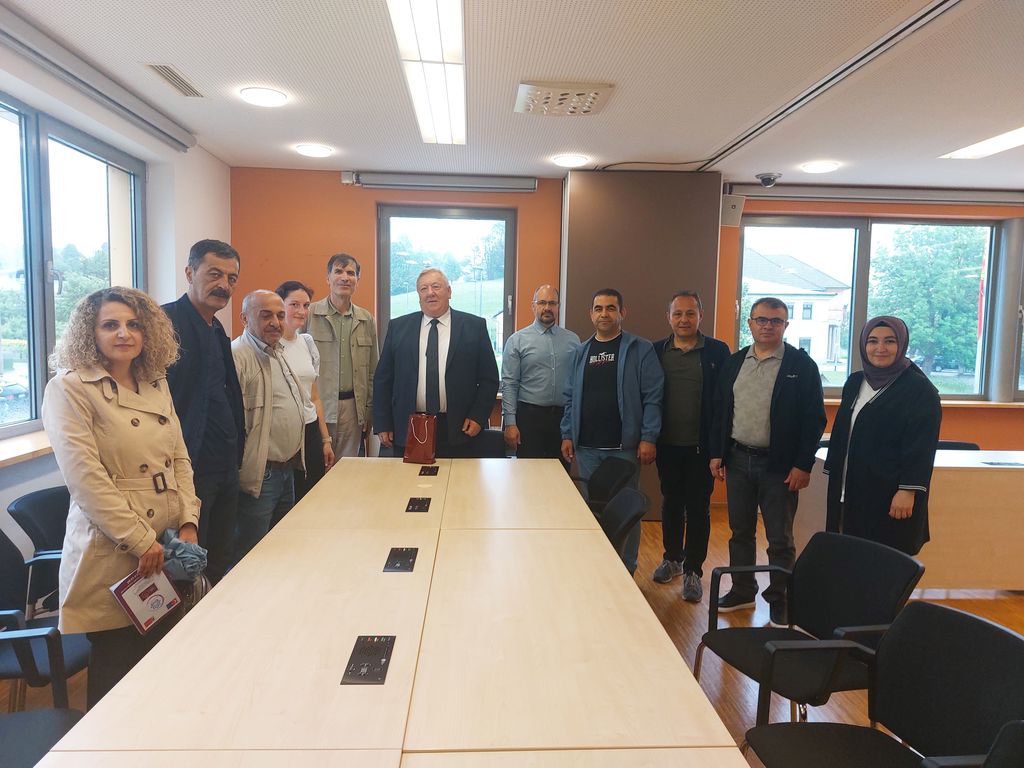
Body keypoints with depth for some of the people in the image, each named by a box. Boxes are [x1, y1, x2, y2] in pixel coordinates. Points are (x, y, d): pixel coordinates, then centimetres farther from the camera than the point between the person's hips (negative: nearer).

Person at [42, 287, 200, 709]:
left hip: (167, 552, 6)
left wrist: (188, 522, -2)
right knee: (115, 666, 9)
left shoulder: (156, 385, 10)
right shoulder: (69, 389, -9)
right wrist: (141, 541, -17)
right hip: (111, 556, -6)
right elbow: (85, 478, -16)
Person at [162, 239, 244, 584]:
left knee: (220, 565, 18)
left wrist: (235, 452, 15)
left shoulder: (217, 331, 14)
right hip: (188, 467, -8)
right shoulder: (165, 322, -13)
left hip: (224, 468, 8)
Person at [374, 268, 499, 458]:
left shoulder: (474, 326, 3)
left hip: (458, 433, -1)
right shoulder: (398, 327, 8)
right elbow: (383, 379, 9)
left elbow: (489, 378, 4)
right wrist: (382, 424, 3)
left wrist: (478, 417, -6)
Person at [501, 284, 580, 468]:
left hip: (564, 418, 3)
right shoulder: (517, 340, 0)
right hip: (530, 416, -2)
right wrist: (510, 423, -9)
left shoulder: (573, 340, 8)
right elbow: (509, 385, -3)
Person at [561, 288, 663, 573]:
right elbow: (570, 398, 12)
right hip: (586, 447, 4)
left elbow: (652, 397, -7)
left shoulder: (640, 350, -2)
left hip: (624, 446, -4)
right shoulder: (581, 352, 11)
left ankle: (626, 571, 21)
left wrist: (648, 438, -13)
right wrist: (567, 435, 6)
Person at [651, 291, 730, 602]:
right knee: (671, 504, 16)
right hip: (668, 445, 2)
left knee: (698, 509, 6)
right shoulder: (657, 351, 3)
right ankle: (672, 558, 34)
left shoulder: (717, 351, -3)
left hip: (702, 447, -2)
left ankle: (693, 571, 18)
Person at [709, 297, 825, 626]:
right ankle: (742, 591, 30)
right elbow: (720, 411, 10)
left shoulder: (802, 365, -6)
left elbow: (815, 419, -7)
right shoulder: (734, 363, 7)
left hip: (779, 465, -4)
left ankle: (779, 601, 22)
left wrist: (803, 465, -11)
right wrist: (716, 453, 5)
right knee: (740, 532, 15)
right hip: (738, 460, 4)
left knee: (780, 539, 6)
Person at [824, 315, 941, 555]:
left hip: (891, 494, -6)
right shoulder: (855, 382, 11)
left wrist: (908, 490, -19)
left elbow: (921, 447, -14)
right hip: (851, 489, 6)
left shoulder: (920, 389, -8)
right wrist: (834, 476, 15)